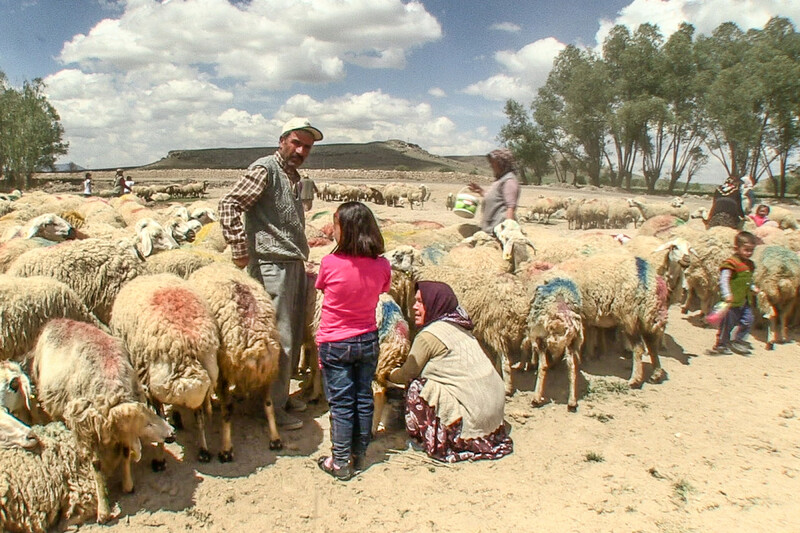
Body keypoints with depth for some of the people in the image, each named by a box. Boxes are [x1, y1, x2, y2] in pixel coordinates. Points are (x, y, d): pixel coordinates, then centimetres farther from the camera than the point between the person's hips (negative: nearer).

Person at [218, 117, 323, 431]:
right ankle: (273, 409, 8)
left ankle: (282, 395, 30)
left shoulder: (293, 176, 18)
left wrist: (301, 257, 17)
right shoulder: (264, 169, -9)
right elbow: (228, 204, -18)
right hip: (272, 266, -9)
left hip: (295, 264, 9)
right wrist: (239, 249, -20)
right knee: (279, 340, -5)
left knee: (294, 337, 15)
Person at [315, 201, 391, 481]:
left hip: (334, 344, -3)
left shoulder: (329, 263, -18)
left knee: (341, 403, 6)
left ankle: (340, 463, 15)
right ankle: (359, 456, 27)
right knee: (364, 399, 14)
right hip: (368, 341, 3)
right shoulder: (382, 266, -10)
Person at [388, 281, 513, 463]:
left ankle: (429, 442, 9)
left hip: (472, 416, -9)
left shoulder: (428, 336, -12)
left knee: (416, 387, -3)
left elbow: (407, 374, -3)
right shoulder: (456, 327, 13)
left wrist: (389, 375, 18)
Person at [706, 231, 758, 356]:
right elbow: (723, 280, -23)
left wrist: (753, 288, 12)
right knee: (727, 323, -1)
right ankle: (720, 345, 11)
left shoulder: (750, 265, 13)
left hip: (746, 301, 8)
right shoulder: (731, 263, -16)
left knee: (747, 320, 12)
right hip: (733, 301, -8)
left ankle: (738, 341, 30)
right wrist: (727, 295, -32)